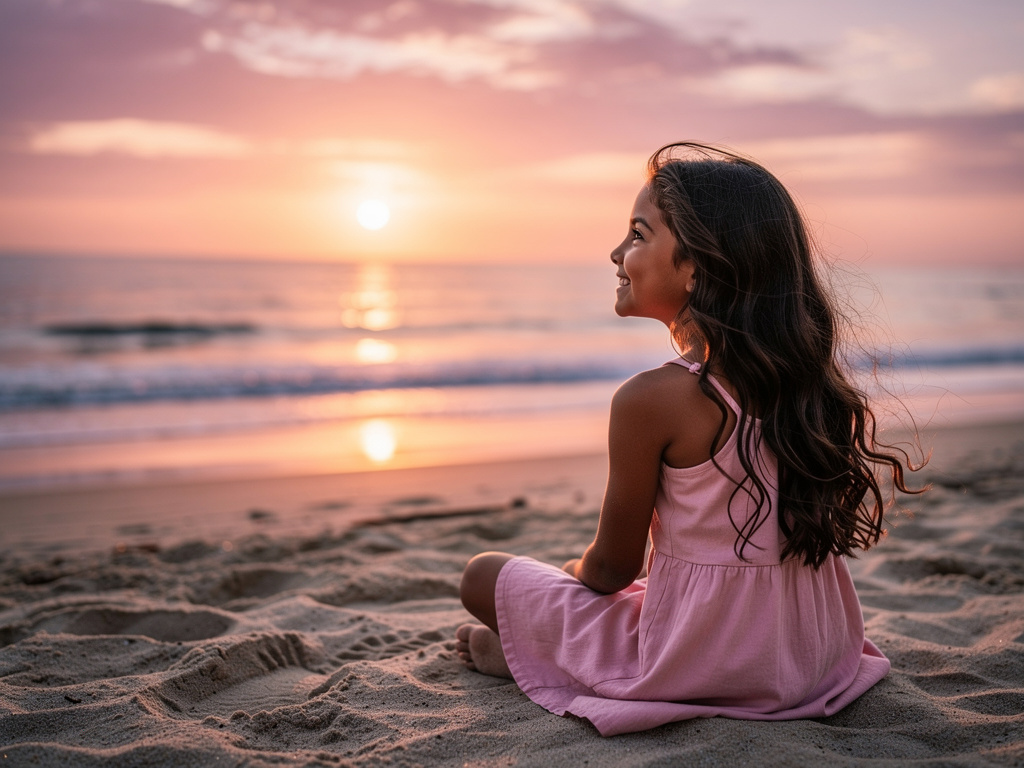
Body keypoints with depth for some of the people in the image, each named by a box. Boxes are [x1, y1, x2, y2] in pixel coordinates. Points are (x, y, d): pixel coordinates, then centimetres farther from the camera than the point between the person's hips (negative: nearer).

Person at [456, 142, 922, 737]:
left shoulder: (652, 398, -22)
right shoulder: (807, 376, -3)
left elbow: (612, 568, -11)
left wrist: (575, 571, 14)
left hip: (696, 664, -6)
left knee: (484, 575, 8)